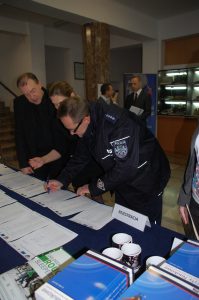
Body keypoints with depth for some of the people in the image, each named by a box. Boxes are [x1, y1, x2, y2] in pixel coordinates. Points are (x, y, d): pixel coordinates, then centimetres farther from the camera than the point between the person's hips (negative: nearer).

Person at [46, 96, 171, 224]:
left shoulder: (117, 123, -33)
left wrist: (94, 187, -22)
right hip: (123, 182, 7)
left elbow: (127, 166, -33)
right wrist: (62, 180, -5)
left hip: (146, 184, -7)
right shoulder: (89, 127, -7)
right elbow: (81, 156, 5)